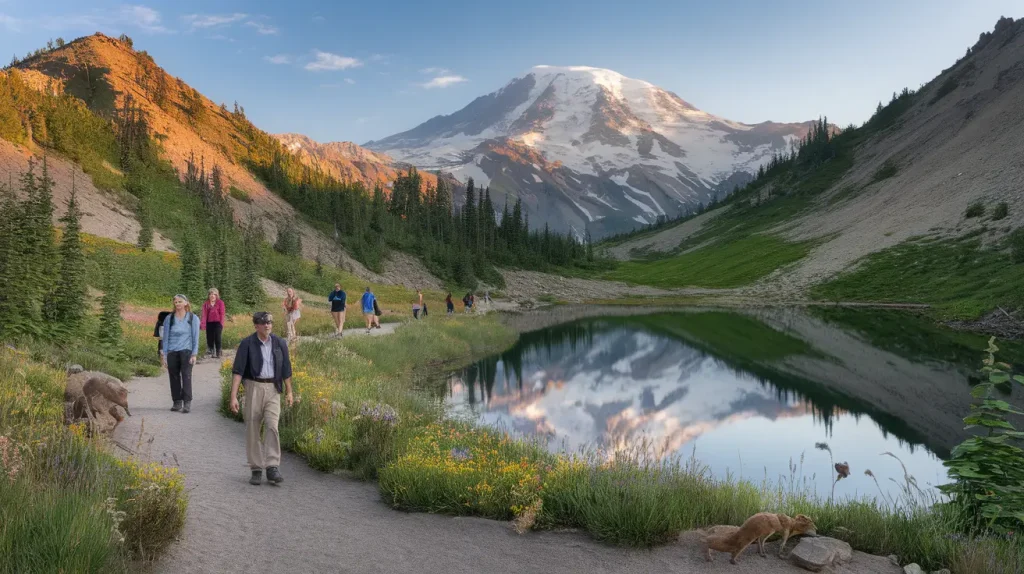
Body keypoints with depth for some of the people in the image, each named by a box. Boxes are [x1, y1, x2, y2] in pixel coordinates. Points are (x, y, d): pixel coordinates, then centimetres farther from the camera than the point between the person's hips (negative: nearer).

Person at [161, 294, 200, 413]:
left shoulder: (193, 318, 5)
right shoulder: (169, 318, 9)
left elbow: (195, 337, 3)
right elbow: (165, 337, 9)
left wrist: (194, 354, -5)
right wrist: (164, 355, 4)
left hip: (186, 351, -2)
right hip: (172, 352, 2)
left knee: (186, 376, -13)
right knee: (174, 377, 3)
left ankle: (187, 403, -13)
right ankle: (177, 402, 12)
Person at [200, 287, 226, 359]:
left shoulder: (220, 302, 2)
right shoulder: (206, 303, 9)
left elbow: (222, 313, 0)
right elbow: (204, 314, 3)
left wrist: (222, 324, -7)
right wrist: (203, 324, -7)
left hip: (217, 323, -3)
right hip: (209, 323, 3)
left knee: (217, 338, -6)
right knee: (210, 338, 5)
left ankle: (218, 353, 0)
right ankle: (211, 353, 13)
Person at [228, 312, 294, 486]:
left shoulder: (279, 343, 6)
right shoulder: (247, 344, -2)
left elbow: (286, 369, 15)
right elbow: (237, 371, -6)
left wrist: (289, 392, 19)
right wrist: (233, 396, -13)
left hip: (273, 388, 1)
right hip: (253, 387, -1)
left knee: (272, 426, -13)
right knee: (252, 429, 3)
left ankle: (272, 468, -13)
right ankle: (256, 470, 12)